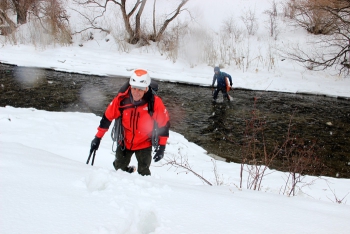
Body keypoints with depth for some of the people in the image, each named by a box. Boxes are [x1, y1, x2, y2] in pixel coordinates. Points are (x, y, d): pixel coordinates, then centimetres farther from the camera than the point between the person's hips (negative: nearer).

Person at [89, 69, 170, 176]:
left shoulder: (155, 102, -26)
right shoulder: (121, 99, -22)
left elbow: (164, 123, -13)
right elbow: (108, 117, -9)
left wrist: (162, 147, -13)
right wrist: (98, 138, -4)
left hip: (144, 144, -3)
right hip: (124, 142, 3)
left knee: (143, 173, -2)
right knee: (119, 167, 22)